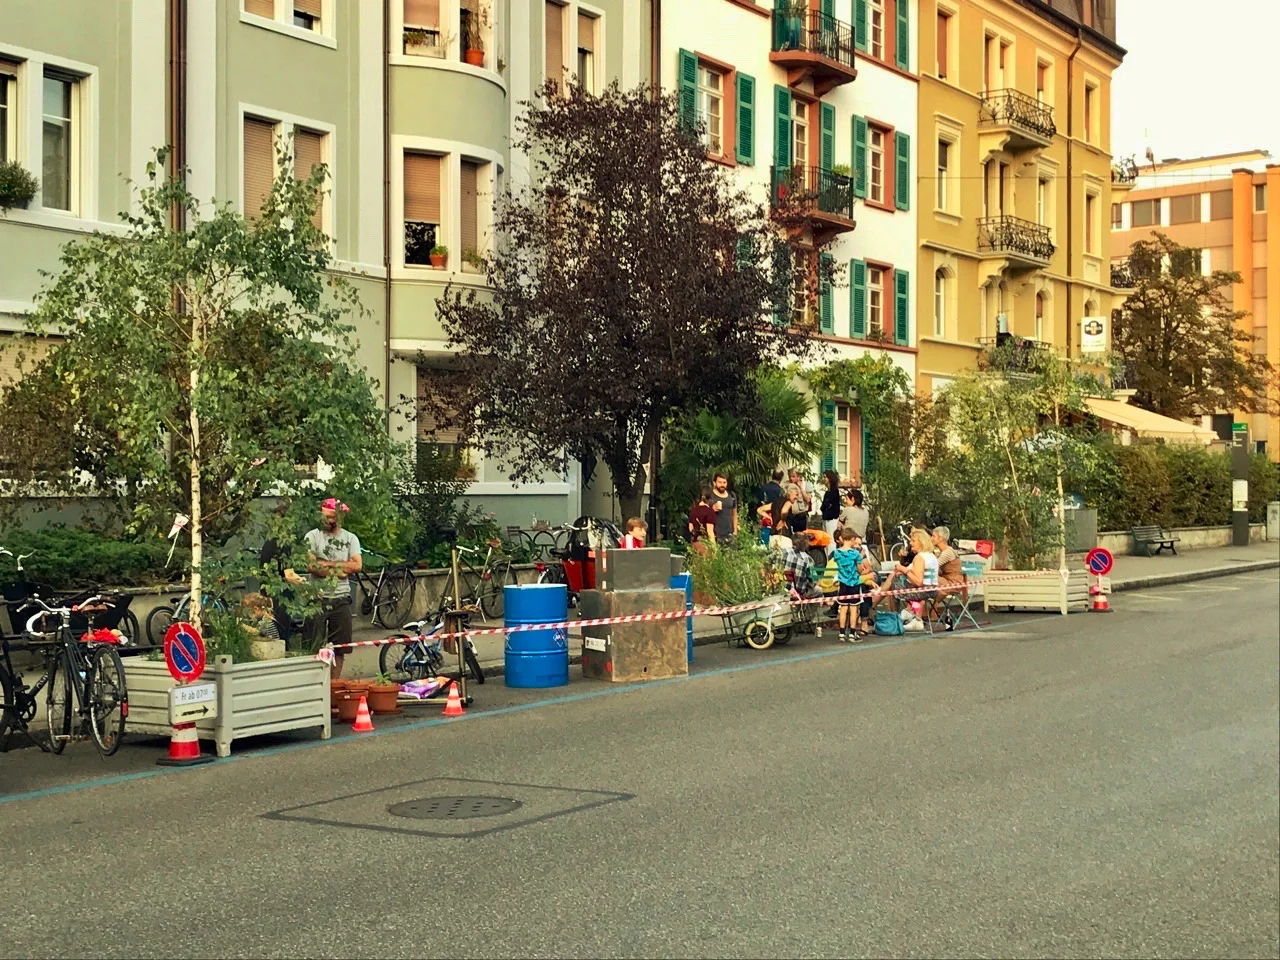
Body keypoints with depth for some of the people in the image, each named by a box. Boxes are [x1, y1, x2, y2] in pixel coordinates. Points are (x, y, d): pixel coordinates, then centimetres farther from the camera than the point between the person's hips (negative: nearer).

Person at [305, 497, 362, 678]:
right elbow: (311, 565, -11)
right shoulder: (312, 536, 1)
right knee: (315, 649, -2)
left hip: (340, 600, 3)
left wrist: (329, 564, -10)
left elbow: (357, 565, -6)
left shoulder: (350, 538, 8)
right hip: (317, 599, -2)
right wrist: (339, 569, -10)